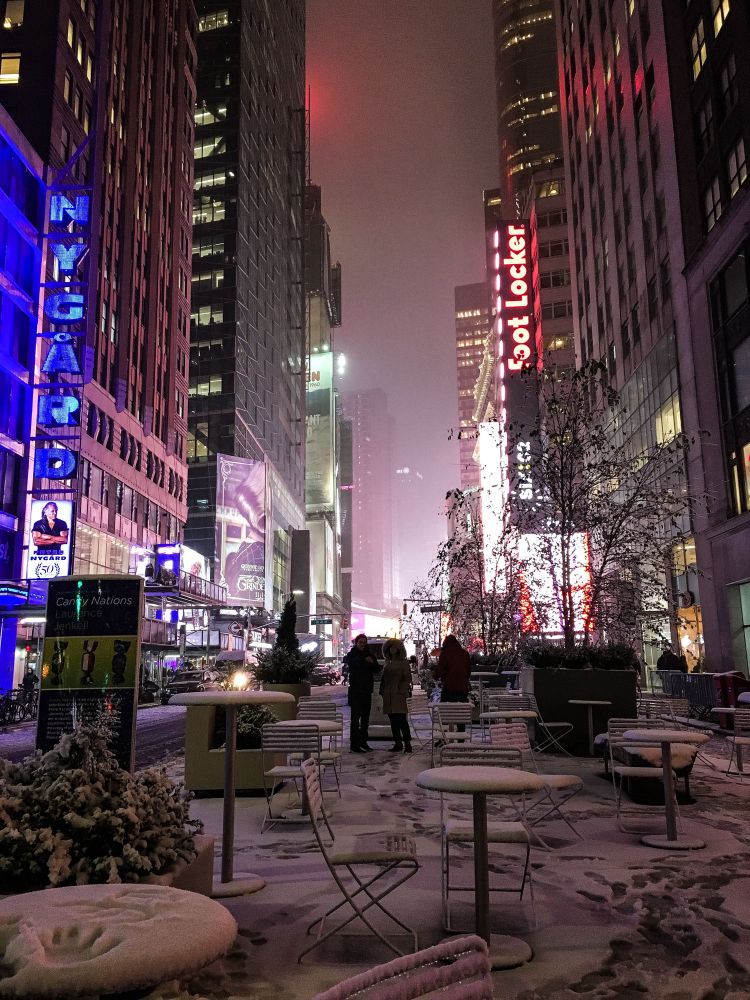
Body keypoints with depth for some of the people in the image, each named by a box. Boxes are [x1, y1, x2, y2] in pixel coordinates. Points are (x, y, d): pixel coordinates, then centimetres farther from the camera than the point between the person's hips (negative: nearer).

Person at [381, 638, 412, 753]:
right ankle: (398, 742, 14)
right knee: (393, 720, 7)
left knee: (401, 719, -12)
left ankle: (407, 743, -9)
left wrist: (402, 690, -14)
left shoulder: (404, 663, 0)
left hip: (399, 695, -6)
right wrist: (382, 691, 11)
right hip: (388, 695, 6)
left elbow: (408, 678, -5)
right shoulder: (388, 663, 17)